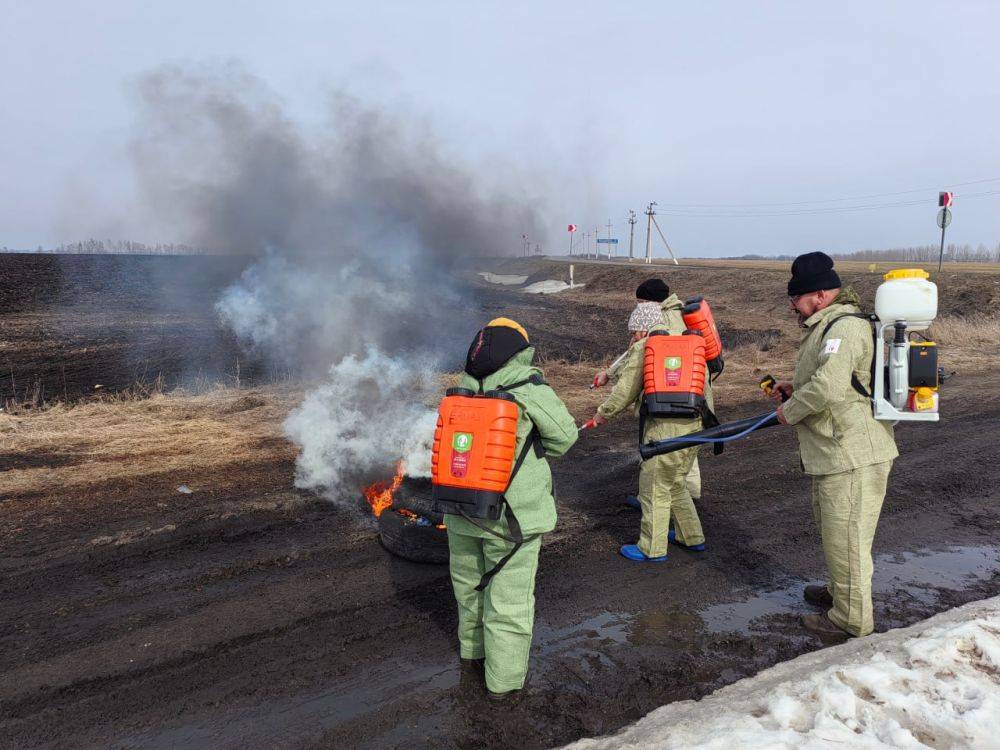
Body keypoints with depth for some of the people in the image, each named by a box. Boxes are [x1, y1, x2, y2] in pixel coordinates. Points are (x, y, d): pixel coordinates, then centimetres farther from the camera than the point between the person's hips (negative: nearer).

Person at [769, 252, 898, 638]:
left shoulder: (845, 326, -20)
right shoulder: (830, 325, 14)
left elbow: (829, 388, -32)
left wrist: (789, 411, -15)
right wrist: (796, 387, 11)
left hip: (853, 457, -11)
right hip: (839, 452, 11)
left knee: (846, 538, 3)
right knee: (832, 529, 26)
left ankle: (851, 620, 19)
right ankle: (839, 591, 46)